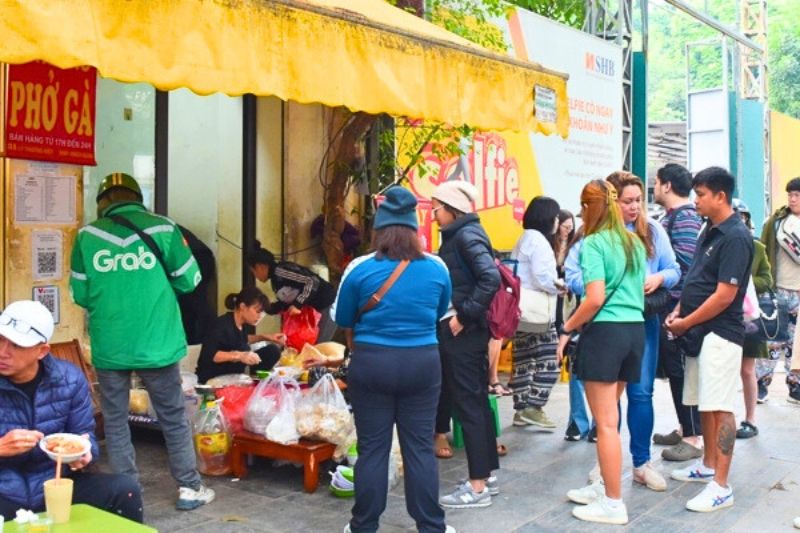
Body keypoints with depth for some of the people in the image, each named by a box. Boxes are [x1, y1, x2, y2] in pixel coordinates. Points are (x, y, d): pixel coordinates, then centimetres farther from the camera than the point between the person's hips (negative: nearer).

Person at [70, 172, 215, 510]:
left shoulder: (87, 236, 1)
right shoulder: (161, 228, -3)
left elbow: (79, 294, 6)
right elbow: (189, 280, 2)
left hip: (108, 346, 1)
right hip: (156, 342, 0)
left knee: (115, 421, 13)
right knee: (173, 418, 12)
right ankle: (190, 489, 19)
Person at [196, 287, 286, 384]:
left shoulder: (240, 323, 1)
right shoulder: (222, 325, -23)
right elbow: (207, 355, -34)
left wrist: (265, 337, 11)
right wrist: (238, 355, -41)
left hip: (233, 375, 8)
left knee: (273, 351, -2)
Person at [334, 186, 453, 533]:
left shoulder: (360, 268, -6)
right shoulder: (437, 268, 0)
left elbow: (342, 319, 7)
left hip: (372, 363, -1)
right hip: (422, 363, 2)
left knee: (372, 448, 7)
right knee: (420, 447, 10)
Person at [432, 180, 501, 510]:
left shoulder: (467, 235, -14)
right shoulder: (458, 235, 14)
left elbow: (491, 278, -26)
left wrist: (464, 315, -22)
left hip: (463, 332, -10)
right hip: (462, 331, 10)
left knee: (468, 403, -3)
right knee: (476, 401, 14)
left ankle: (478, 486, 6)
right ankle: (487, 475, 25)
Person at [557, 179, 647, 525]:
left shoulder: (593, 244, -10)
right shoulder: (634, 242, 12)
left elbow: (595, 299, -19)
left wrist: (567, 329, -7)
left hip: (604, 331, -8)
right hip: (635, 329, 8)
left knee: (606, 423, 0)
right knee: (609, 417, 18)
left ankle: (614, 504, 8)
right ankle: (605, 486, 29)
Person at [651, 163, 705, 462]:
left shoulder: (686, 217, -14)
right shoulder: (672, 216, 16)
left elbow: (683, 262, -23)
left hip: (678, 305, -10)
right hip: (667, 303, 10)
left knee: (681, 370, -4)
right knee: (672, 368, 16)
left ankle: (694, 438, 5)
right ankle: (684, 428, 28)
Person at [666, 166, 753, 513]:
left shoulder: (735, 237, -16)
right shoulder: (710, 231, 12)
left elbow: (724, 295, -19)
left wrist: (685, 324, -12)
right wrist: (678, 311, 6)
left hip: (720, 334, -9)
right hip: (699, 331, 9)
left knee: (719, 408, -6)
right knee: (704, 404, 17)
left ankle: (721, 487, 0)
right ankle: (708, 466, 30)